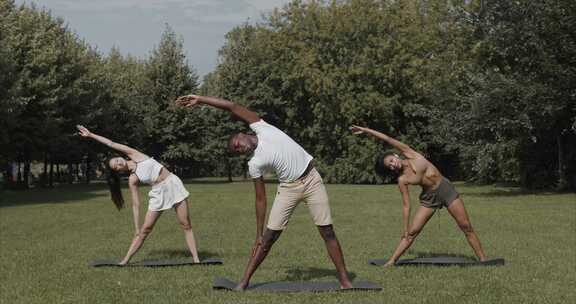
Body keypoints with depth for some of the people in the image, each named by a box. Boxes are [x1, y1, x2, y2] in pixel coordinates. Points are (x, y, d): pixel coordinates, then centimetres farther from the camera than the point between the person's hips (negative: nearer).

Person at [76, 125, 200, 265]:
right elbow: (136, 204, -4)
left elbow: (111, 144, 1)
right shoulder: (132, 179, -3)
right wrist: (136, 228, -8)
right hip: (159, 193, 0)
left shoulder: (135, 156, -1)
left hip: (173, 184, 0)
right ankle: (125, 260, 8)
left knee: (186, 225, -3)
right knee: (145, 229, 0)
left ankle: (196, 259, -3)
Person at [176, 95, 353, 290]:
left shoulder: (261, 128, -2)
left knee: (327, 232, -3)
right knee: (268, 237, -3)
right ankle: (245, 281, 5)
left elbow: (232, 107, -3)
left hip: (312, 180, 0)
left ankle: (344, 280, 2)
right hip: (289, 188, 1)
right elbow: (261, 199, -2)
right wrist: (258, 235, -4)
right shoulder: (254, 164, -3)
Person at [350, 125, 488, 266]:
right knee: (411, 232, -4)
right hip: (429, 198, 1)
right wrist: (405, 229, -7)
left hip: (446, 189, -1)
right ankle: (391, 261, 2)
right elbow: (406, 206, -5)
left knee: (466, 227, -3)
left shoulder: (410, 154, -9)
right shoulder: (402, 180, -8)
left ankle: (483, 259, 2)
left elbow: (388, 139, -12)